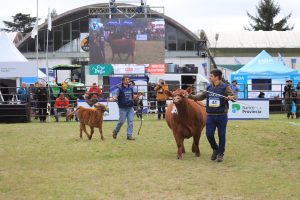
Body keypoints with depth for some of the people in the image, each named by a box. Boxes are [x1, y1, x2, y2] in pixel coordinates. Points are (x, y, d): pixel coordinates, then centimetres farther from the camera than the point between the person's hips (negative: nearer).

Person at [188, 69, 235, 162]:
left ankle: (221, 153, 19)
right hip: (210, 116, 4)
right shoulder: (209, 87, 8)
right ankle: (215, 149, 26)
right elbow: (201, 96, 19)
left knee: (221, 135, 3)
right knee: (209, 134, 1)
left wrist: (231, 97, -33)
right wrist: (190, 96, 14)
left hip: (222, 116, -4)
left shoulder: (225, 87, -5)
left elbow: (233, 96, -11)